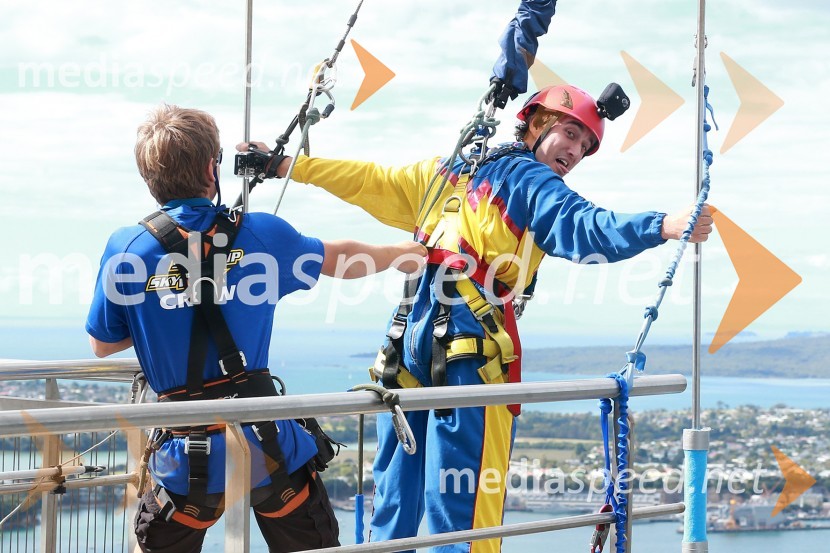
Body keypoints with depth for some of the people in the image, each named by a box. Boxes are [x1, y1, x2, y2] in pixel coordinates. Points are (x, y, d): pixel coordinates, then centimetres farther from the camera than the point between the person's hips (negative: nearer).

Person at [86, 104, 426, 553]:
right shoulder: (260, 234, -2)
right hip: (267, 445, 0)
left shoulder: (126, 250, -6)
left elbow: (102, 346, 6)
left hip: (186, 459, 0)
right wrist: (400, 255, 36)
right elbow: (340, 260, 16)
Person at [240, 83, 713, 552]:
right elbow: (583, 229, -16)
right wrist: (665, 226, -27)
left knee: (396, 504, 15)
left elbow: (369, 182, 29)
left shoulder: (445, 172, 21)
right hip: (470, 355, -7)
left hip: (408, 346, 7)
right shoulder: (529, 180, 1)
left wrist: (286, 165, 40)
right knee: (461, 507, -9)